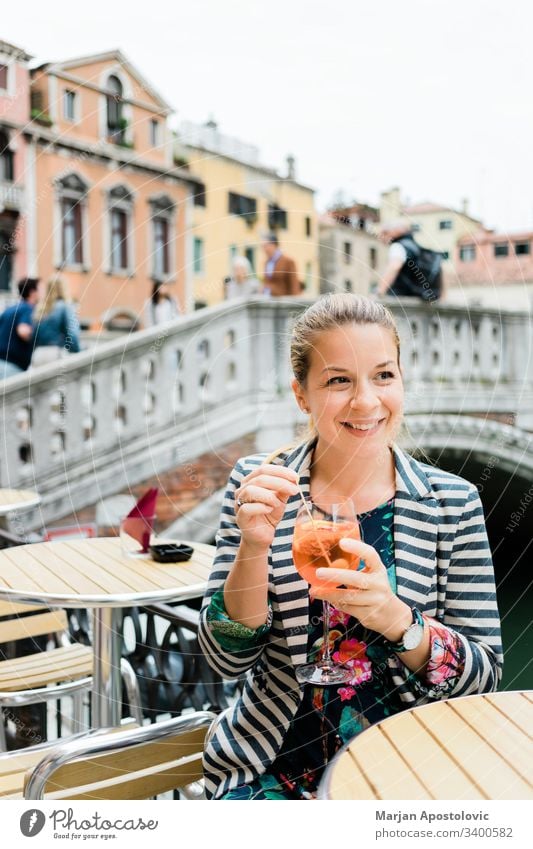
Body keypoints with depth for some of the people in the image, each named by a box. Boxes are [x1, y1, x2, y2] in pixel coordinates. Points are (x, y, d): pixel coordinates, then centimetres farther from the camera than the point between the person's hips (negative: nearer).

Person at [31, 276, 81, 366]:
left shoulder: (39, 308, 13)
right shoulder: (65, 307, -2)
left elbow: (33, 334, 12)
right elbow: (72, 334, -11)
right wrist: (78, 356, -5)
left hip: (38, 355, 5)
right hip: (57, 354, -5)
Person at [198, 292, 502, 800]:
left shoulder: (452, 501, -2)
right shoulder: (259, 486, -2)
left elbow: (485, 675, -2)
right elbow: (228, 659, -4)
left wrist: (395, 617, -21)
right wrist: (254, 546, -21)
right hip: (277, 772, 0)